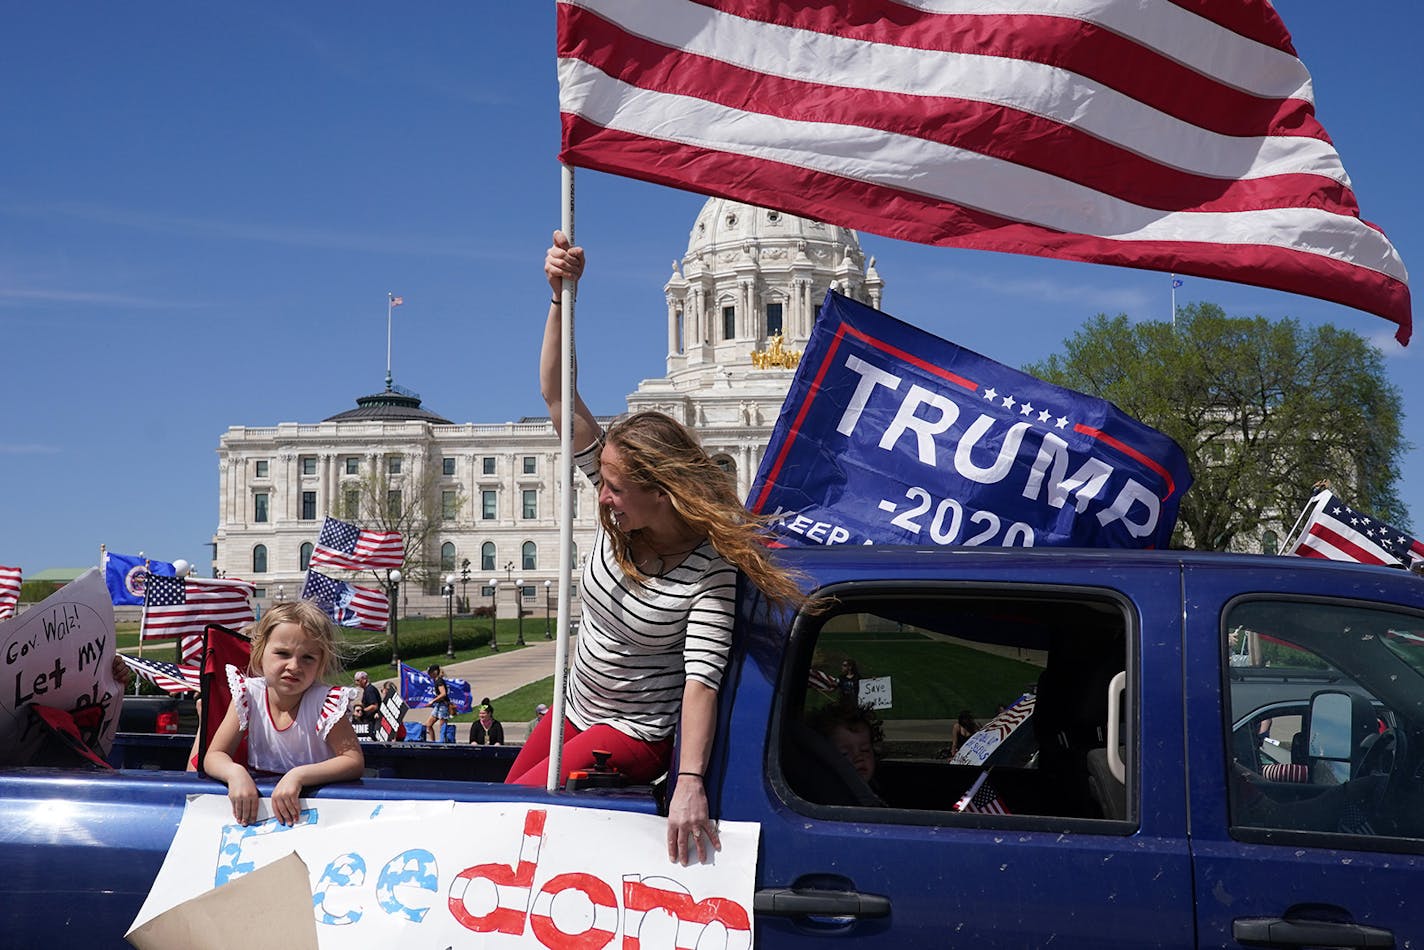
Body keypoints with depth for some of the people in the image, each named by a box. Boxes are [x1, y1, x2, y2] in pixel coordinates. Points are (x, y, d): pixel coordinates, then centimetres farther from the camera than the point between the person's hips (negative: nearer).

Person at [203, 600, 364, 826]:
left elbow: (354, 761, -20)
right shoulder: (249, 695, -7)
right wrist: (236, 773, -31)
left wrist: (298, 776, -34)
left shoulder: (325, 701, -14)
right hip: (258, 800, 3)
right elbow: (214, 756, -7)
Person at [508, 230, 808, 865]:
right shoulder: (620, 516, -9)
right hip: (574, 712, 7)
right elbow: (558, 395, -10)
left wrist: (690, 784, -47)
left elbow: (702, 681, -34)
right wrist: (561, 295, -21)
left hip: (634, 735, -7)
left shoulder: (709, 572, -24)